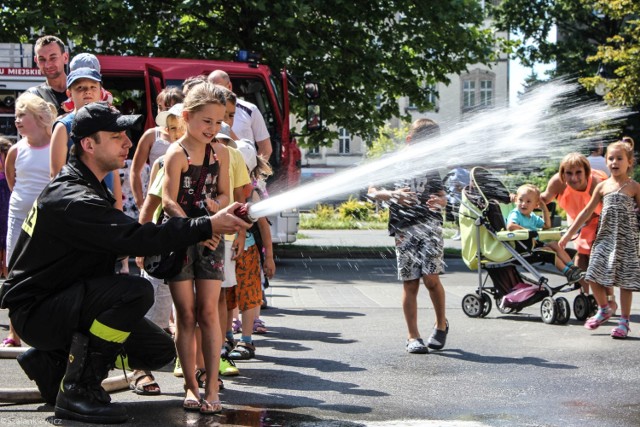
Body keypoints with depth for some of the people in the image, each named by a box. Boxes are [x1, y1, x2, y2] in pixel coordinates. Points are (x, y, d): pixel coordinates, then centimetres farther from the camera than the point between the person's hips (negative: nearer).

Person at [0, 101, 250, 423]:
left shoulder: (88, 187, 11)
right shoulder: (72, 199, -24)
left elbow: (123, 240, 11)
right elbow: (136, 239, -32)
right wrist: (208, 226, -31)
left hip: (65, 301, 10)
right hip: (36, 311, -10)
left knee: (160, 351, 6)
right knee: (136, 292, -31)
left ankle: (53, 362, 14)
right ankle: (76, 391, -19)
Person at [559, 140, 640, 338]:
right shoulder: (603, 186, 7)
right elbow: (587, 212, 12)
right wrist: (569, 234, 11)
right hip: (604, 237, 3)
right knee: (593, 275, -2)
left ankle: (624, 321, 9)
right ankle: (604, 309, 22)